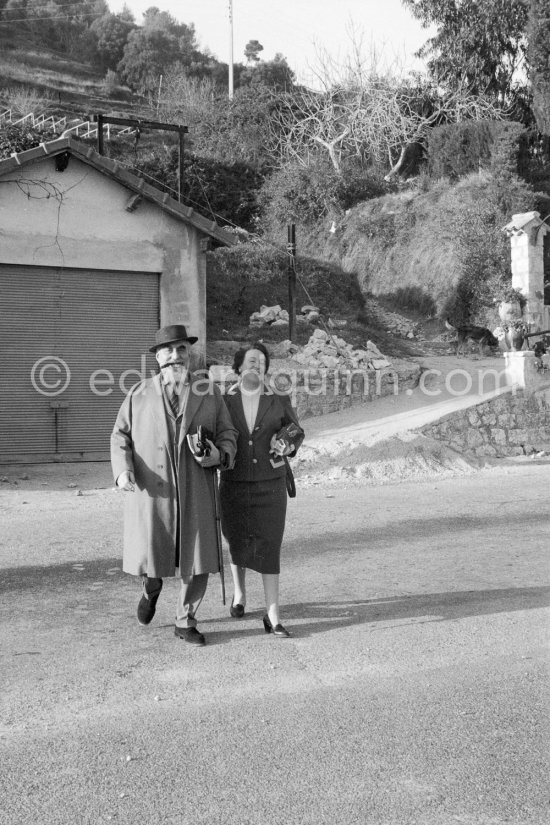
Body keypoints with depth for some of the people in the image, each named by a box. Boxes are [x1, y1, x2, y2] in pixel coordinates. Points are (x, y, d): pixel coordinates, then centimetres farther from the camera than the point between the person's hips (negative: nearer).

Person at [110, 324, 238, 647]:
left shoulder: (210, 392, 7)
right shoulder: (139, 394, 6)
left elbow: (228, 433, 11)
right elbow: (121, 436, 9)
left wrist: (220, 455, -11)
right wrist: (123, 470, -8)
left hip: (195, 492, 1)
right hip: (151, 490, 0)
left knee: (198, 560, 1)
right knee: (148, 557, 0)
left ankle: (185, 622, 22)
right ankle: (153, 586, 38)